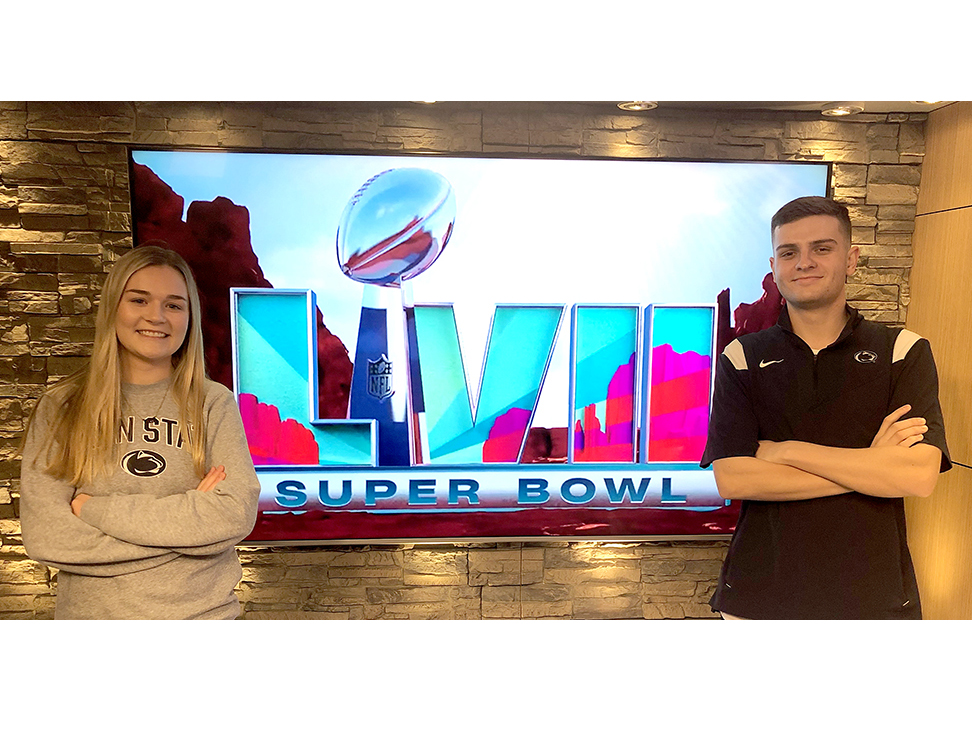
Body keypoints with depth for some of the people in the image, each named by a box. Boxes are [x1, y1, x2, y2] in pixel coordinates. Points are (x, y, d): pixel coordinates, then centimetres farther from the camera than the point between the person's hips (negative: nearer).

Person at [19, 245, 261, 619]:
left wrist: (95, 508, -16)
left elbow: (236, 514, -17)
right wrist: (189, 519, -17)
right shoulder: (59, 407, -4)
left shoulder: (214, 403, -6)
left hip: (201, 610, 0)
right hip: (91, 612, 0)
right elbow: (43, 536, -12)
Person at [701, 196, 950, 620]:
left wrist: (785, 451, -15)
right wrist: (870, 465, -15)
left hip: (873, 597, 0)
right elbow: (732, 480, -15)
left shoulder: (904, 352, -3)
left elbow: (918, 476, -15)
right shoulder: (741, 359, -4)